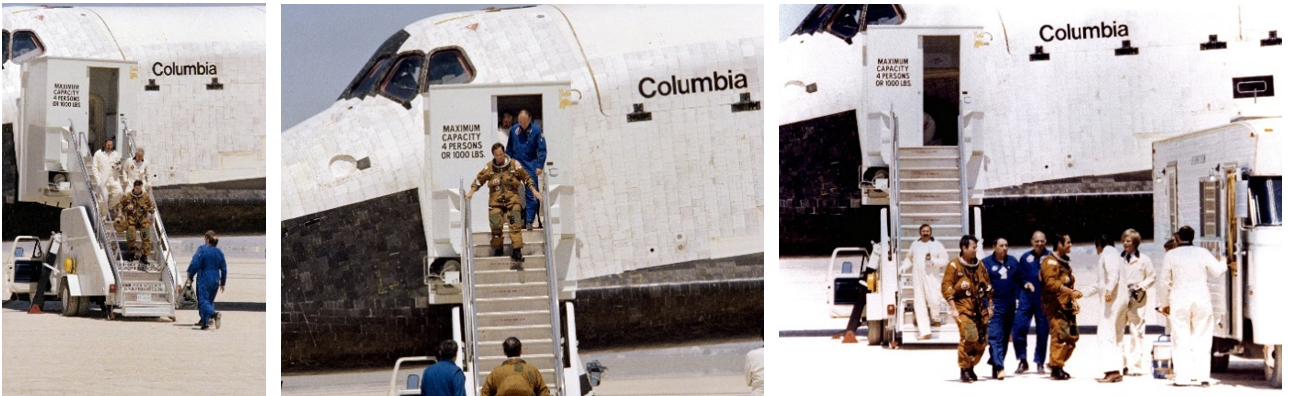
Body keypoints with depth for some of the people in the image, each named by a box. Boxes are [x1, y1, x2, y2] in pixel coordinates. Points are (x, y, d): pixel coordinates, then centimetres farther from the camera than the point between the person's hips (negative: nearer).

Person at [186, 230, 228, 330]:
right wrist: (222, 283, 20)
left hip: (204, 278, -6)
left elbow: (195, 264, -13)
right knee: (209, 300, 16)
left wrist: (190, 277, -2)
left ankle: (214, 314, -33)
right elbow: (224, 269, 11)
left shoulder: (202, 250, -10)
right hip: (215, 280, 6)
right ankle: (204, 321, 16)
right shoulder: (219, 252, 7)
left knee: (203, 300, -8)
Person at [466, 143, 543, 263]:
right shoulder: (489, 167, 4)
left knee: (515, 225, -15)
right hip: (495, 201, 1)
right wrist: (471, 193, 4)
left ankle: (517, 250, -18)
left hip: (512, 200, -1)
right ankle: (498, 249, 13)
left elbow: (526, 178, 11)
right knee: (496, 226, -7)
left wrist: (534, 191, 6)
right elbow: (479, 180, 13)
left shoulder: (514, 165, 2)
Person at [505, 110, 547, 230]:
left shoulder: (536, 130, -5)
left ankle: (529, 221, -2)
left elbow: (542, 150, -5)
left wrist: (539, 166, -12)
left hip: (531, 167, -3)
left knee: (531, 195, -5)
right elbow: (509, 149, 13)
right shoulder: (514, 130, 5)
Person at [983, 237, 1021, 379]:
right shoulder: (986, 263, -2)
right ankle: (998, 367, -22)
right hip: (994, 305, -5)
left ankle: (996, 365, 19)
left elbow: (1019, 279, 21)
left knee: (1005, 337, 10)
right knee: (995, 336, -14)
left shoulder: (1013, 262, 12)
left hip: (1010, 305, 5)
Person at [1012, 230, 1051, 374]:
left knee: (1042, 332, 4)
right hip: (1026, 297, 2)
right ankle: (1022, 361, 7)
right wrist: (1025, 283, -3)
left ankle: (1040, 363, 16)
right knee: (1019, 328, -7)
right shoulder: (1025, 258, 10)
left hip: (1044, 299, -2)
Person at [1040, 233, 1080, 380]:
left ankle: (1057, 364, 17)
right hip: (1055, 305, -9)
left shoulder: (1064, 262, 21)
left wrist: (1074, 299, 13)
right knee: (1060, 335, -14)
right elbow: (1051, 282, -22)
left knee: (1073, 336, 8)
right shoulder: (1050, 261, -9)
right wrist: (1070, 291, -27)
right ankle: (1056, 368, -8)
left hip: (1066, 305, 9)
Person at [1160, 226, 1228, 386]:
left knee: (1181, 341, 0)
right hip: (1202, 301, 1)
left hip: (1179, 302, -1)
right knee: (1201, 340, 5)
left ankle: (1182, 377, -4)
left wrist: (1164, 303, 14)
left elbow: (1165, 281, 4)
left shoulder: (1170, 255, 1)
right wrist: (1225, 265, 25)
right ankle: (1200, 376, 1)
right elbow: (1217, 270, 2)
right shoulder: (1202, 253, 1)